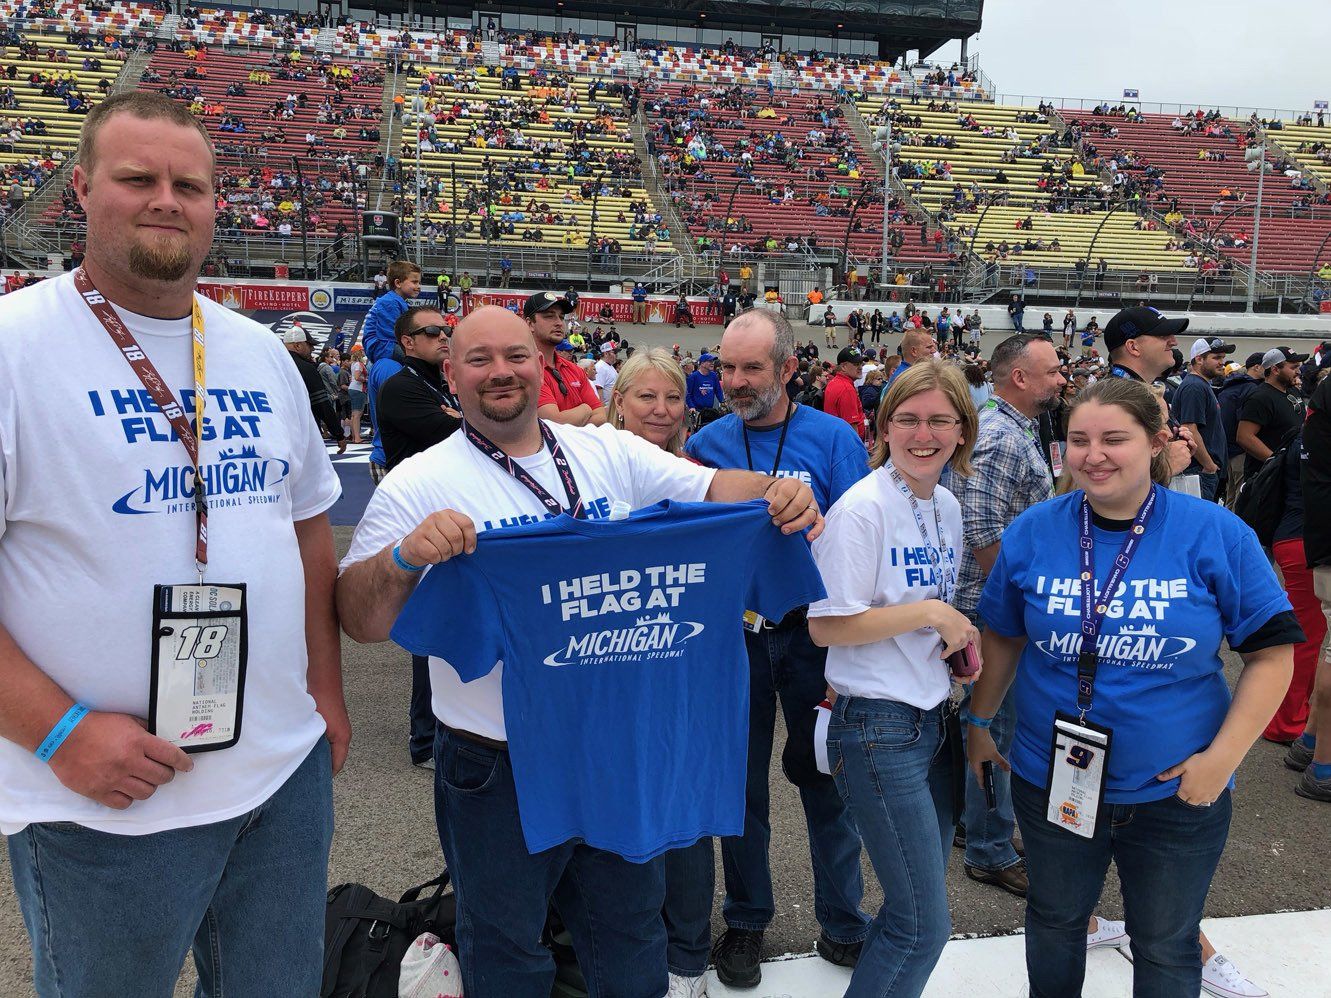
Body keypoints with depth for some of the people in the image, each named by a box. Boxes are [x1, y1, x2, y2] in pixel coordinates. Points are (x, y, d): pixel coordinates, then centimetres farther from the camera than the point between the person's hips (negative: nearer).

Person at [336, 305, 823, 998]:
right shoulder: (420, 485, -10)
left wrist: (780, 494, -27)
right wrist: (405, 558, -33)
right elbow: (361, 623, -13)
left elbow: (712, 487, -6)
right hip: (498, 767, -3)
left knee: (632, 935, 24)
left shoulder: (608, 453, 0)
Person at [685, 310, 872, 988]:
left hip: (813, 633, -1)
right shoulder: (706, 444, 1)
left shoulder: (833, 439, -6)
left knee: (826, 778, 11)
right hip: (733, 635, 2)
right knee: (743, 779, 14)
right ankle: (745, 921, 33)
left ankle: (842, 925, 30)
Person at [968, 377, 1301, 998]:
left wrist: (1223, 755, -14)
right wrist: (979, 724, 6)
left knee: (1167, 947, 17)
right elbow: (1002, 638, 5)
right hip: (1052, 780, 2)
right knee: (1055, 922, 22)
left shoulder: (1217, 534, -11)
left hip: (1177, 792, -1)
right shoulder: (1034, 532, -6)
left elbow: (1271, 652, -7)